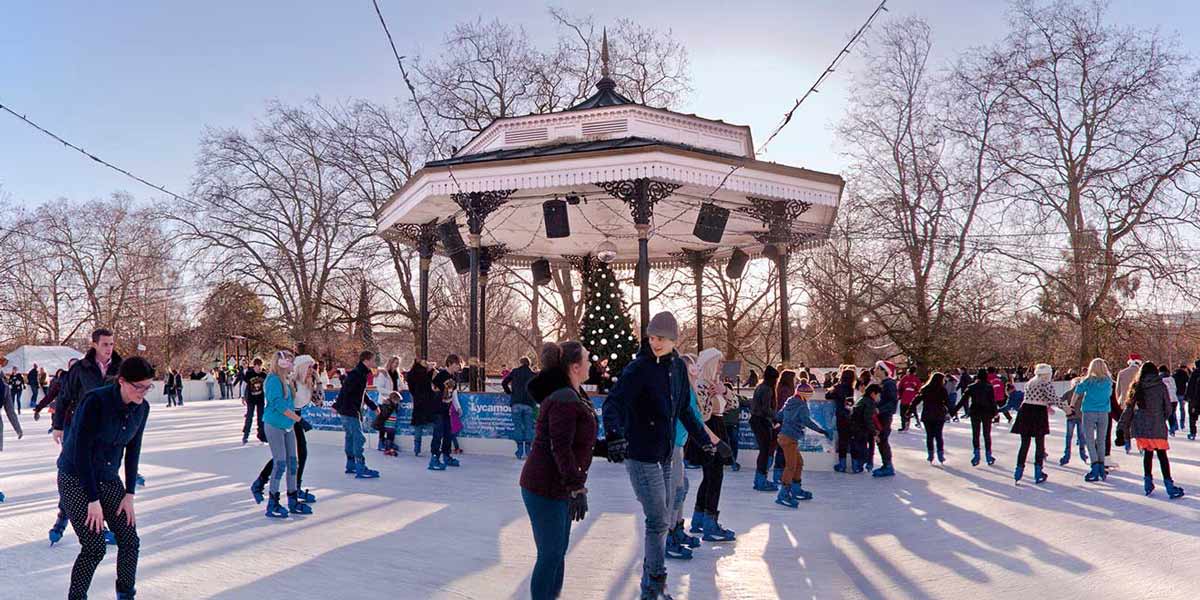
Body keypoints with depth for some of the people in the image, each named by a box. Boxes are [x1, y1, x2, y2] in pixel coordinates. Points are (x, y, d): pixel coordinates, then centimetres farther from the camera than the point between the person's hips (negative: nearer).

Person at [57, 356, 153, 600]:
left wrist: (129, 495, -1)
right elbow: (81, 451, -21)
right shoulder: (95, 402, -24)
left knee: (130, 541, 0)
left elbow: (133, 451, 2)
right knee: (94, 546, -11)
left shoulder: (142, 408, -6)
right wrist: (93, 500, -19)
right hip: (75, 479, -5)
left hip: (109, 479, 6)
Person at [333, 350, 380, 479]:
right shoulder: (356, 374, -19)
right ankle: (360, 469, -10)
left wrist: (373, 406, 28)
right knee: (358, 438, -11)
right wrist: (337, 406, -26)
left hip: (354, 411, 10)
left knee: (351, 437, 17)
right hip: (349, 411, -10)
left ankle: (351, 465, 26)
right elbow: (344, 391, -24)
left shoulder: (362, 374, 13)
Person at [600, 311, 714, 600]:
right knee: (658, 522, -3)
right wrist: (614, 435, -44)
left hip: (665, 456, 7)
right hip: (641, 455, -7)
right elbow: (613, 403, -27)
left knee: (661, 521, 16)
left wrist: (704, 439, 20)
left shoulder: (678, 367, 4)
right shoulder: (639, 368, -17)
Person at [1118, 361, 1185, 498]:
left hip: (1140, 427, 2)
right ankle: (1169, 485, 3)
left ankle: (1148, 482, 16)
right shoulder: (1161, 386, -4)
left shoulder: (1136, 387, 2)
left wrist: (1122, 428, 4)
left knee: (1147, 453, 14)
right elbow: (1168, 407, 1)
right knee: (1162, 455, 3)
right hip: (1157, 427, -2)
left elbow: (1128, 409, 2)